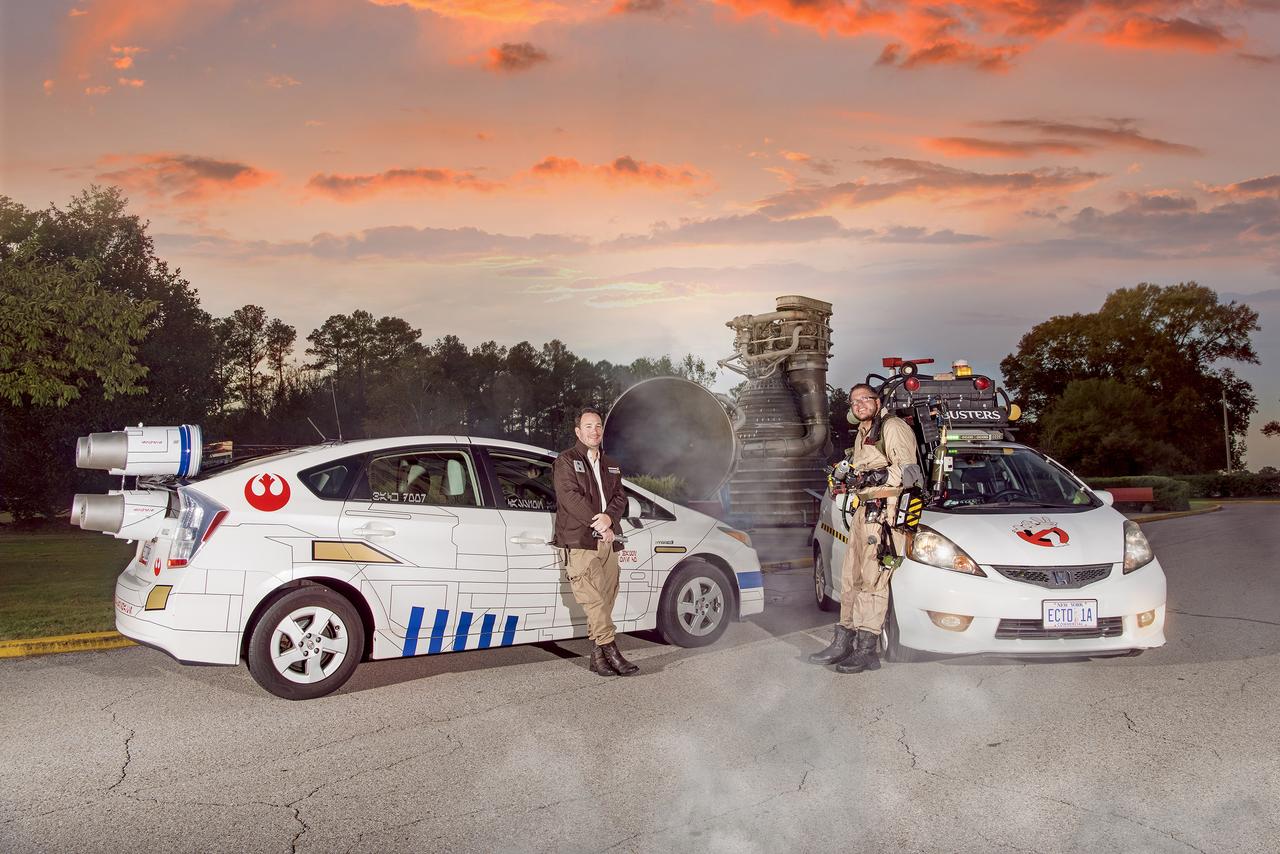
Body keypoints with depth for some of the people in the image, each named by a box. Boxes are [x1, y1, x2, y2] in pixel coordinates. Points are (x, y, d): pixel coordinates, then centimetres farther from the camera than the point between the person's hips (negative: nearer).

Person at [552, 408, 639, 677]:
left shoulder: (610, 466, 24)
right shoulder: (566, 461, 4)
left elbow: (620, 497, 12)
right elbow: (571, 497, -8)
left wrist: (609, 518, -10)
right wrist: (599, 526, -13)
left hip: (608, 541, 6)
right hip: (580, 541, -6)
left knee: (605, 600, 1)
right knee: (594, 599, -13)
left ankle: (598, 656, 5)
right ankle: (610, 652, -13)